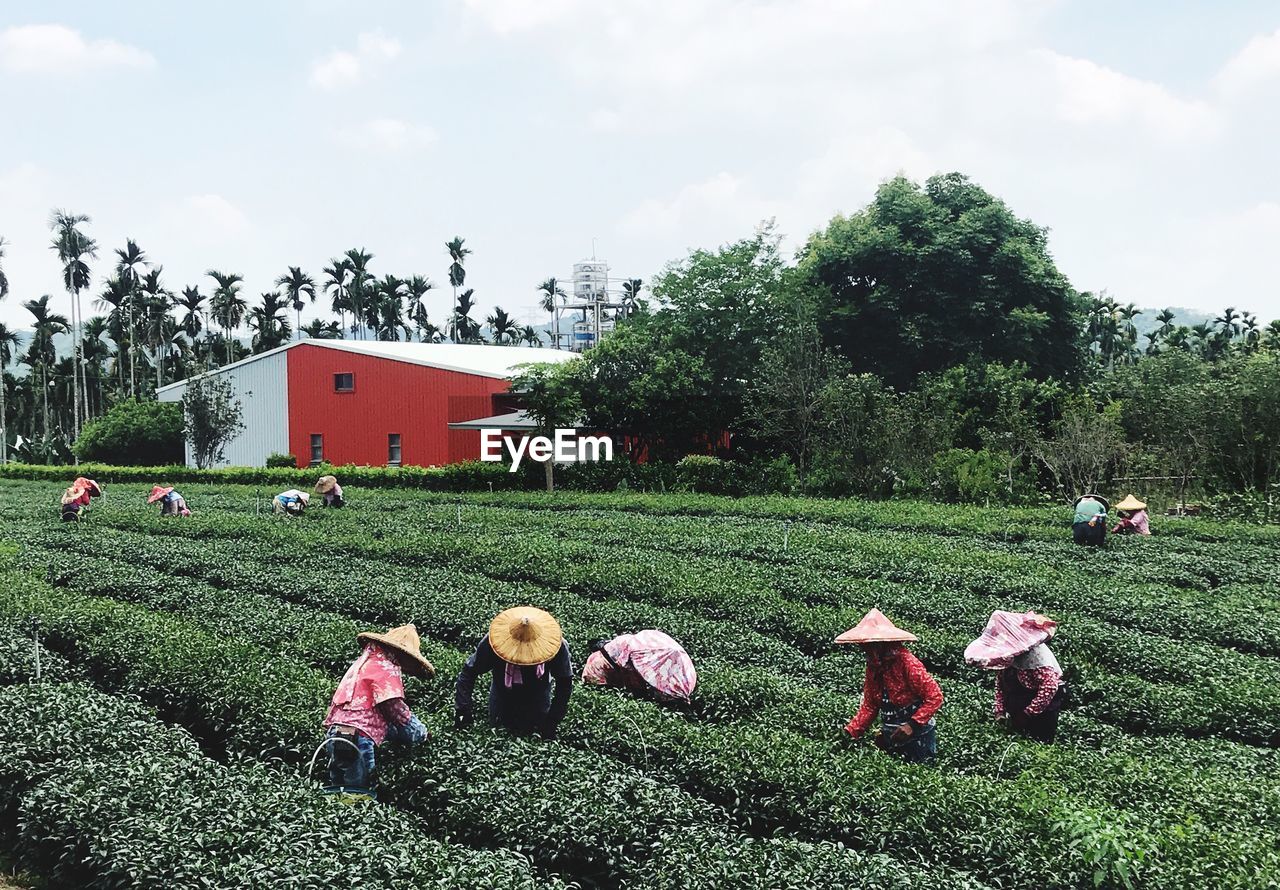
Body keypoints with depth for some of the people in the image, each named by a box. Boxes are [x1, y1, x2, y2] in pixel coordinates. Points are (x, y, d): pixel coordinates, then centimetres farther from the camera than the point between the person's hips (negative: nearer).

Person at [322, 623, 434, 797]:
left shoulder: (365, 661, 26)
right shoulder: (387, 668, -5)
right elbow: (396, 709, -11)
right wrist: (422, 733, 4)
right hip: (357, 737, -10)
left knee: (338, 794, 11)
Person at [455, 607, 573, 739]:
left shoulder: (555, 644, -35)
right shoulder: (493, 641, -35)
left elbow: (565, 682, -23)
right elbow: (469, 673, -25)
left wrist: (552, 721, -25)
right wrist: (462, 710, -32)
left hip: (538, 689, 0)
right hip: (503, 688, 0)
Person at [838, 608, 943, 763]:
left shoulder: (906, 662, -21)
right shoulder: (873, 666, 1)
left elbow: (935, 697, -21)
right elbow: (869, 706, 6)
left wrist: (912, 726, -25)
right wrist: (851, 732, -5)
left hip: (917, 737, -7)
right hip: (889, 737, 7)